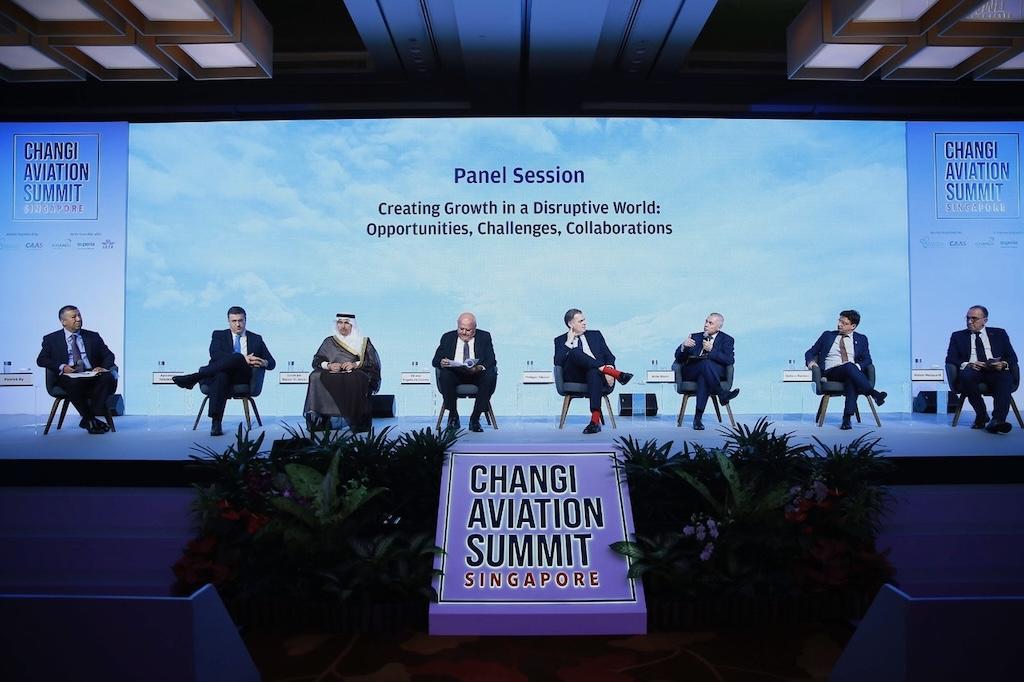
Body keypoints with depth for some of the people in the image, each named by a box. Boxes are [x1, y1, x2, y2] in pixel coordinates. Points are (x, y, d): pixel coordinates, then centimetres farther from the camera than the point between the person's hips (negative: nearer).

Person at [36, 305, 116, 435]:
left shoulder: (93, 336, 20)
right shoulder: (51, 339, 14)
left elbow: (109, 355, 15)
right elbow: (41, 360, 6)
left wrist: (104, 367, -9)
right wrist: (61, 367, -13)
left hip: (92, 375, 2)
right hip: (68, 377, -2)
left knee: (109, 378, -32)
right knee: (74, 383, -39)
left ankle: (88, 419, -25)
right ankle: (90, 420, -23)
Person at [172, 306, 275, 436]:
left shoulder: (256, 339, 24)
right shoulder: (219, 335, 20)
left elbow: (272, 363, 18)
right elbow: (215, 354, -3)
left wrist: (264, 363, -10)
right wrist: (243, 358, -16)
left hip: (243, 377, 1)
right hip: (220, 373, 0)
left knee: (236, 359, -35)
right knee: (221, 376, -40)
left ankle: (194, 378, -33)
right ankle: (216, 423, -48)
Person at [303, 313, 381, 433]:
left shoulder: (363, 342, 15)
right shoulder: (329, 341, 21)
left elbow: (373, 362, 3)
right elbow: (316, 361, 11)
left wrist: (355, 364, -14)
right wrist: (328, 365, -11)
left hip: (356, 374, -2)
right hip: (332, 375, 2)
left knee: (355, 381, -39)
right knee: (316, 377, -31)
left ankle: (358, 422, -34)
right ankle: (319, 420, -33)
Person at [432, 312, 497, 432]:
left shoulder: (484, 337, 6)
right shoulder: (448, 337, 8)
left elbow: (491, 361, -5)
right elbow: (435, 360, 2)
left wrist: (480, 368, -28)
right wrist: (441, 362, -24)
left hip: (477, 375, 0)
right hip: (455, 375, 0)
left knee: (491, 375, -31)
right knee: (444, 374, -32)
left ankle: (475, 418, -24)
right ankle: (453, 416, -18)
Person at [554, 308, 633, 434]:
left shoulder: (595, 335, 24)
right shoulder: (561, 340, 18)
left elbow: (609, 356, 14)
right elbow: (558, 363, 2)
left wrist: (609, 368, -8)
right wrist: (568, 342, 0)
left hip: (596, 373, 1)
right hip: (574, 376, -1)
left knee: (593, 372, -38)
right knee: (575, 352, -31)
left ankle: (595, 419, -49)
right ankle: (616, 373, -36)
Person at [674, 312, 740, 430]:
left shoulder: (727, 340, 12)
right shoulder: (695, 336, 18)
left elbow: (729, 360, -7)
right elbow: (678, 358, 11)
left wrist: (711, 350, -17)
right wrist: (683, 346, -10)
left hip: (715, 372, -1)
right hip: (690, 374, 1)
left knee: (703, 377, -38)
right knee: (705, 363, -33)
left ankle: (698, 417, -41)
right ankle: (721, 394, -37)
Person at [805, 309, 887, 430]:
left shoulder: (861, 339, 19)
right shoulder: (827, 335, 18)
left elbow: (867, 359, 11)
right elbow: (810, 352, 19)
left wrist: (858, 366, -12)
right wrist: (811, 361, -5)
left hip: (852, 371, 1)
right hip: (830, 372, 0)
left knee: (852, 380, -39)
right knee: (849, 366, -36)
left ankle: (847, 418, -45)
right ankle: (874, 394, -39)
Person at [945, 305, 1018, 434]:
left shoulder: (999, 334, 22)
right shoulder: (958, 336, 19)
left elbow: (1012, 357, 15)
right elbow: (950, 359, 7)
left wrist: (1003, 364, -10)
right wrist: (967, 364, -14)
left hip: (996, 371, 1)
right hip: (972, 372, 0)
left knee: (1006, 377, -35)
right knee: (966, 375, -37)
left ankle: (997, 420, -45)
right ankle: (982, 416, -22)